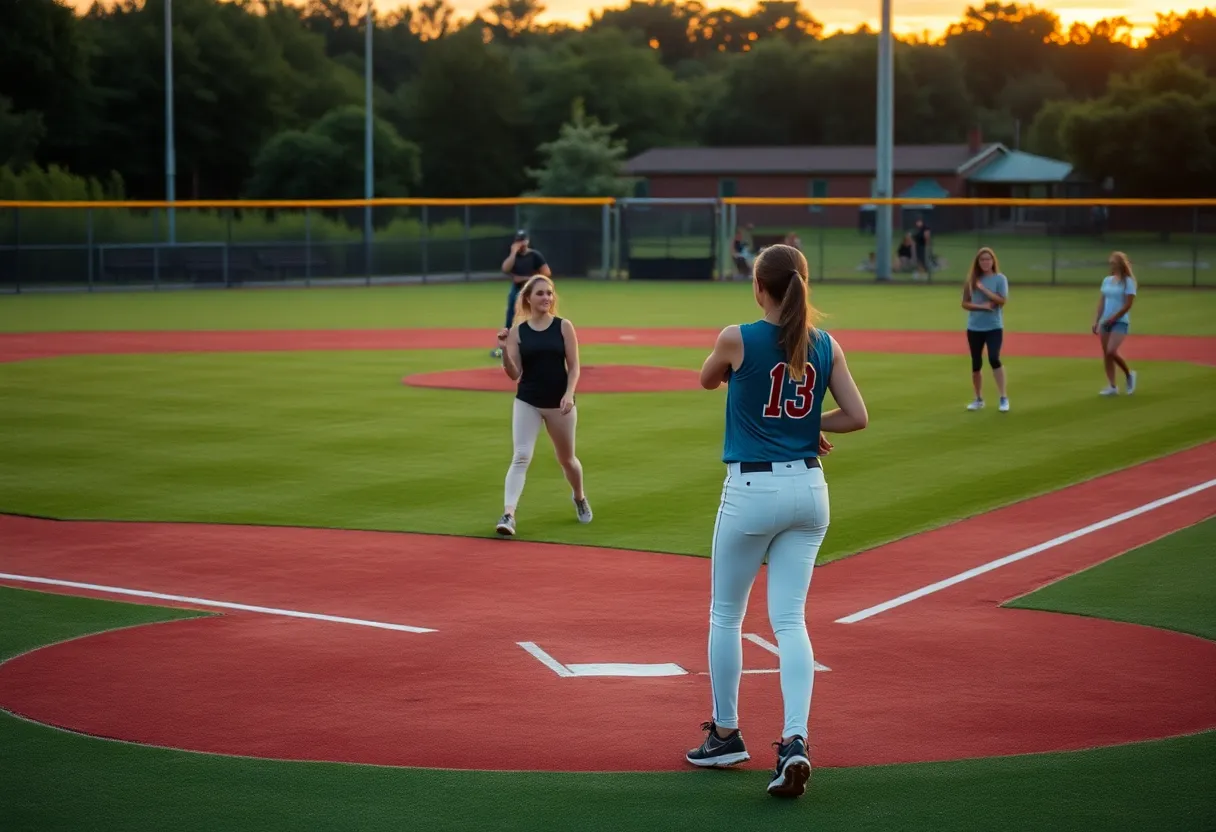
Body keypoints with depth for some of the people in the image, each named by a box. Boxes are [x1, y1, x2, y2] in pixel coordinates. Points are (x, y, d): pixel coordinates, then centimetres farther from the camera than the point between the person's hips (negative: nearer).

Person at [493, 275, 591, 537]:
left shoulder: (563, 327, -2)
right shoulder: (517, 331, -1)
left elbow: (574, 366, -2)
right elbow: (514, 375, -3)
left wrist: (569, 394, -17)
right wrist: (505, 350, -19)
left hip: (559, 403, 0)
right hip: (526, 402, 0)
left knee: (566, 458, 15)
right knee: (521, 457, -13)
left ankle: (580, 499, 43)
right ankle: (508, 514, -20)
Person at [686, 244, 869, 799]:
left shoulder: (737, 339, -9)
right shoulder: (826, 346, 1)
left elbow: (707, 380, 11)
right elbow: (857, 417, 1)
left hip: (752, 490, -4)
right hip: (809, 489, 4)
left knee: (726, 614, 14)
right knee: (789, 619, 5)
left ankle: (725, 735, 21)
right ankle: (794, 740, -12)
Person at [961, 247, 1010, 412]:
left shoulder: (1000, 279, -3)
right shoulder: (972, 279, 4)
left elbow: (1002, 301, -14)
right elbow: (965, 303, 2)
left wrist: (984, 289, -16)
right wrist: (981, 306, -14)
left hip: (994, 327, -4)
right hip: (974, 328, 4)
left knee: (994, 359, -20)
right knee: (976, 364, 10)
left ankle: (1003, 398, -15)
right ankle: (979, 400, 23)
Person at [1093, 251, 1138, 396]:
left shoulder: (1128, 281, -8)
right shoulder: (1107, 280, 10)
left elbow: (1128, 305, -13)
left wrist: (1112, 319, -15)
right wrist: (1096, 321, 6)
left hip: (1120, 322, -7)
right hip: (1106, 322, 7)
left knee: (1111, 352, -18)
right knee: (1106, 354, 3)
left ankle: (1129, 374, 5)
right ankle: (1112, 386, 9)